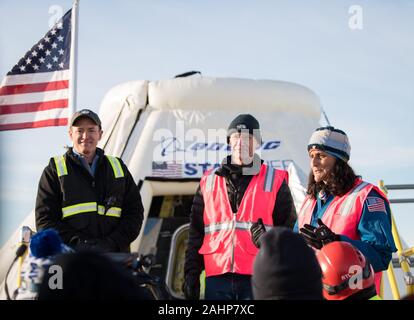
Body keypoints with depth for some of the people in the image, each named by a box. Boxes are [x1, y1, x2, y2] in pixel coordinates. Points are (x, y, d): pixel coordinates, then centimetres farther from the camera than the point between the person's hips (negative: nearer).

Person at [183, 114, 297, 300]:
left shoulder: (274, 181, 7)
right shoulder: (209, 182, 15)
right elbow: (196, 232, 16)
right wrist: (191, 272, 8)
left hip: (258, 279, -2)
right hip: (217, 277, 3)